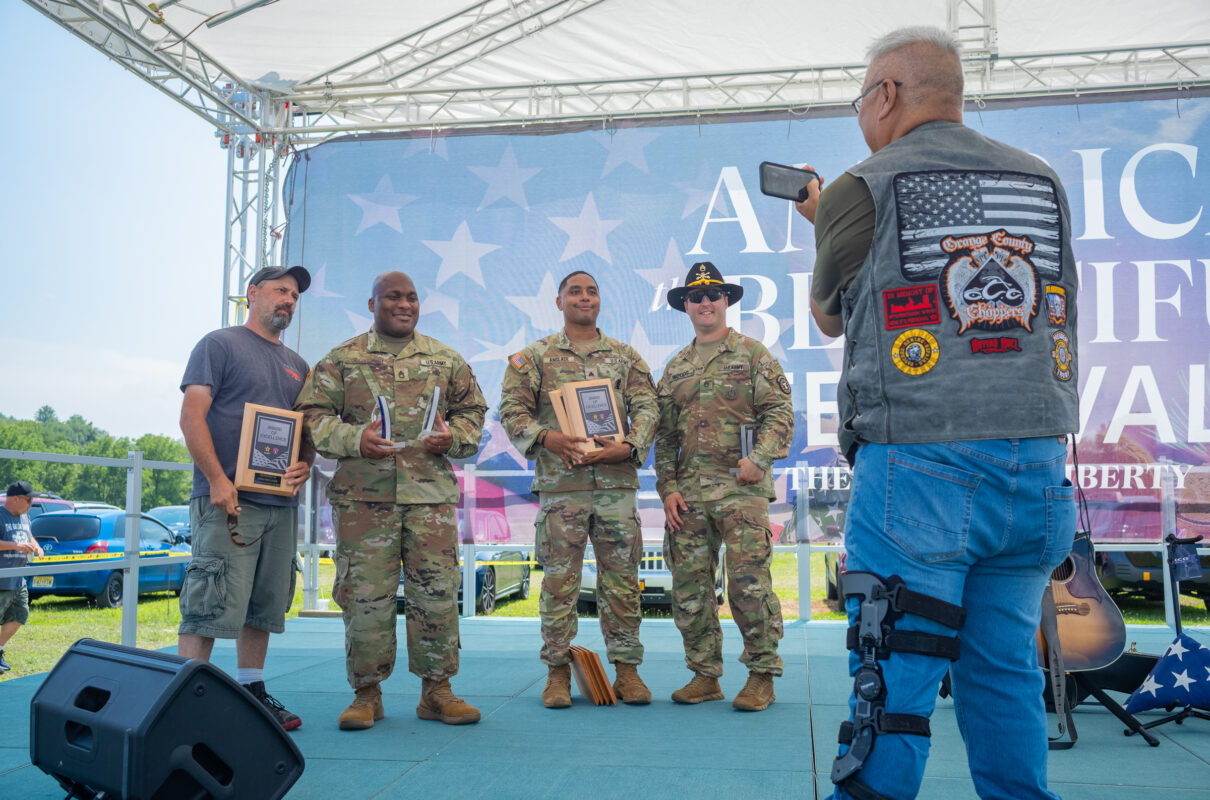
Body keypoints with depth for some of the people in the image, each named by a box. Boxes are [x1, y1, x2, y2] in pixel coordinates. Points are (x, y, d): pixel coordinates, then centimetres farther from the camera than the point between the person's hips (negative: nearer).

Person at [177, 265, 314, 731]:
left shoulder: (296, 365, 21)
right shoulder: (220, 344, 1)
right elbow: (192, 416, -8)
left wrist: (305, 464, 2)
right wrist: (218, 480, -18)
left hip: (281, 504, 7)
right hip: (228, 500, -7)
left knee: (264, 606, 12)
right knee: (211, 605, -11)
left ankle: (251, 693, 22)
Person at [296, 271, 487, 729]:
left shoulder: (445, 359, 15)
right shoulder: (342, 359, 9)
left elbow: (472, 410, 19)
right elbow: (313, 415, 4)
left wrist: (453, 437, -2)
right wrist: (354, 439, -13)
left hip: (432, 492, 2)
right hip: (363, 495, -1)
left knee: (437, 591, 1)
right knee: (365, 593, 0)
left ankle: (437, 690, 15)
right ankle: (367, 694, 14)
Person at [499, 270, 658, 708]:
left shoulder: (626, 356, 14)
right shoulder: (535, 356, 9)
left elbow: (647, 408, 6)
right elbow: (512, 409, 2)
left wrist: (628, 447, -12)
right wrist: (547, 437, -15)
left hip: (617, 483, 2)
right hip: (560, 485, -1)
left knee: (621, 580, 5)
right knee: (559, 581, 2)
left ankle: (627, 669, 15)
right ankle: (558, 671, 13)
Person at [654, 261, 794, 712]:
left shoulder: (752, 354, 6)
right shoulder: (675, 367, 18)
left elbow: (780, 412, -1)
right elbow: (664, 434, 16)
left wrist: (758, 458, -15)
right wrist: (667, 488, 6)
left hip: (741, 486, -4)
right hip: (689, 490, 5)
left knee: (750, 582, -7)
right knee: (689, 585, 5)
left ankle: (762, 675, 5)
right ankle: (705, 674, 16)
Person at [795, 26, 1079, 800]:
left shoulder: (862, 191, 0)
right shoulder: (1043, 181, 14)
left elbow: (829, 316, 14)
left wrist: (823, 218, 32)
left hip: (918, 471, -5)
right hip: (1038, 466, 5)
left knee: (892, 684, 0)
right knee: (1007, 673, 14)